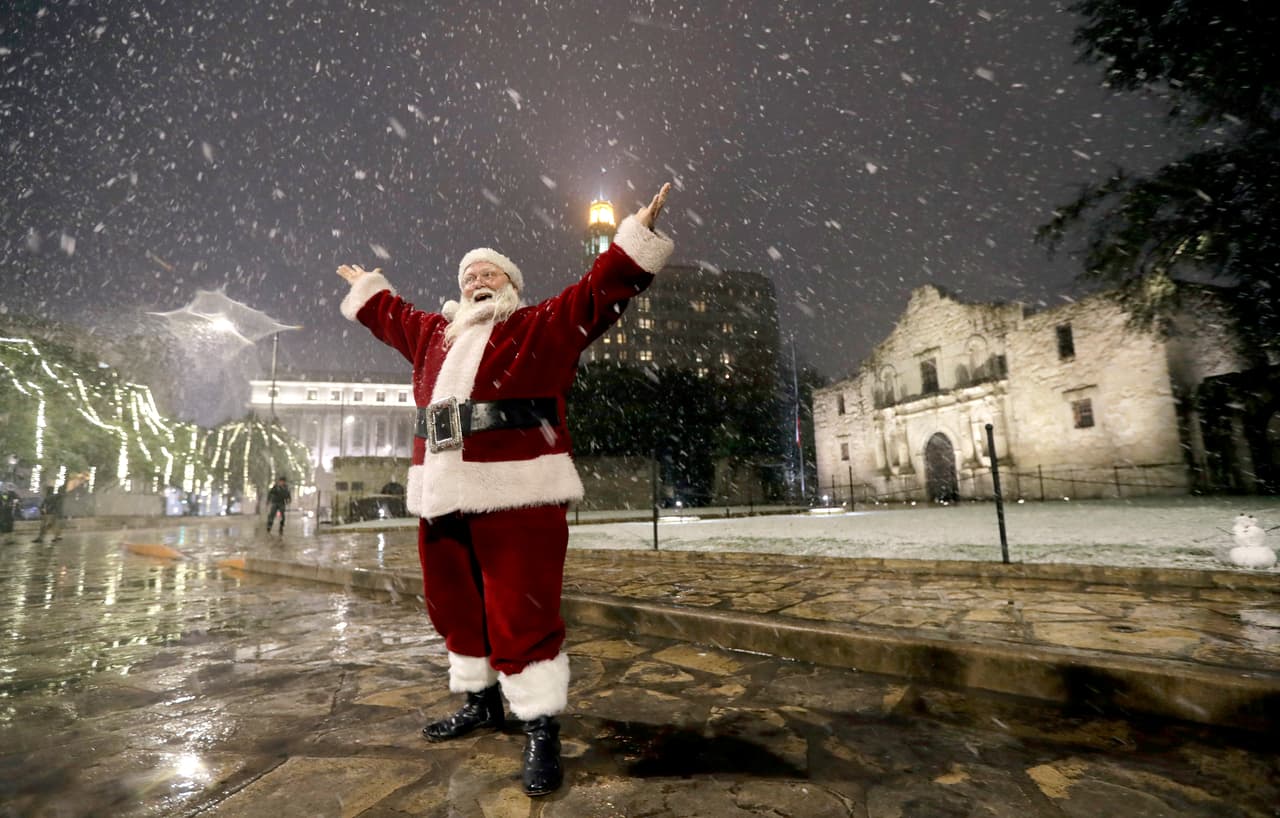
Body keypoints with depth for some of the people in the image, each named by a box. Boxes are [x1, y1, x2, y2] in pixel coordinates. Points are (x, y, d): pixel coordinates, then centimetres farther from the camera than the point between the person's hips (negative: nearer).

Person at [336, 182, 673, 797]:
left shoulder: (543, 326, 7)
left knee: (522, 615, -4)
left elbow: (599, 291, -2)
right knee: (454, 606, 18)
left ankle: (541, 729, 12)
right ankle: (481, 700, 39)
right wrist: (366, 289, 55)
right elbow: (391, 316, 43)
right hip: (441, 495, 8)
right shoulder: (435, 334, 25)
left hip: (515, 495, -7)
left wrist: (637, 237, -8)